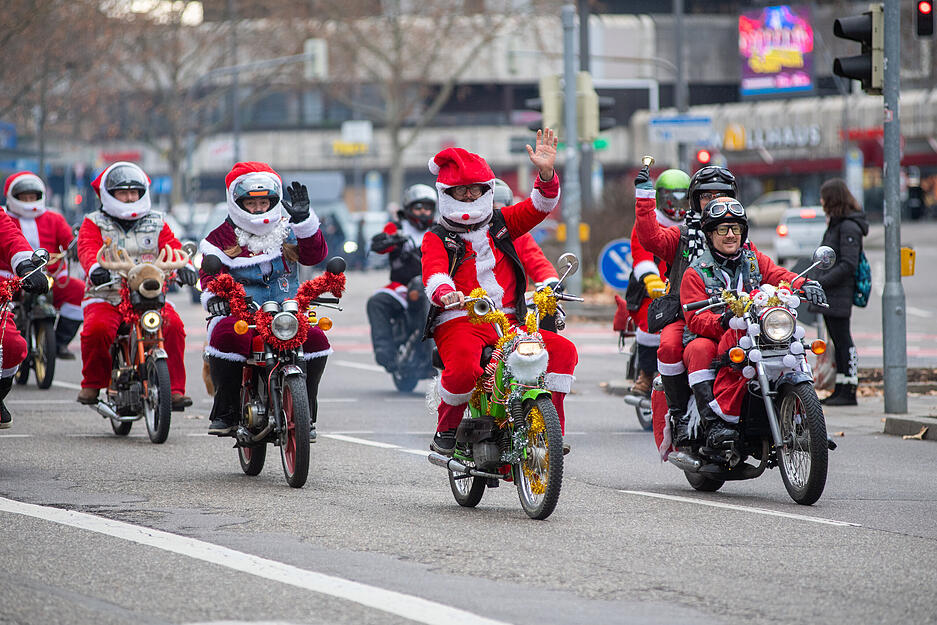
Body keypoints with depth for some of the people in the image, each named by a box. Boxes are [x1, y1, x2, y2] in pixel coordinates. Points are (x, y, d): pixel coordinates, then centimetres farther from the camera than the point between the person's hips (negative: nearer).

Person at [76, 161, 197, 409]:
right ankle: (92, 383, -6)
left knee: (173, 326, -28)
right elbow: (88, 249, -10)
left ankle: (174, 388, -20)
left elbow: (172, 246, 1)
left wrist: (184, 265, -23)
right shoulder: (94, 224, 10)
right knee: (97, 328, -32)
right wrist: (96, 268, -34)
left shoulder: (156, 224, 17)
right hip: (106, 297, -1)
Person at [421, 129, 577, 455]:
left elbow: (539, 206, 6)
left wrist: (546, 172, -14)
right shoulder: (436, 238, 6)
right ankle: (445, 430, -9)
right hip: (458, 321, -4)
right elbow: (434, 274, -13)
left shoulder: (500, 223, 18)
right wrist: (446, 292, -38)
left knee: (563, 351, -15)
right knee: (464, 367, -36)